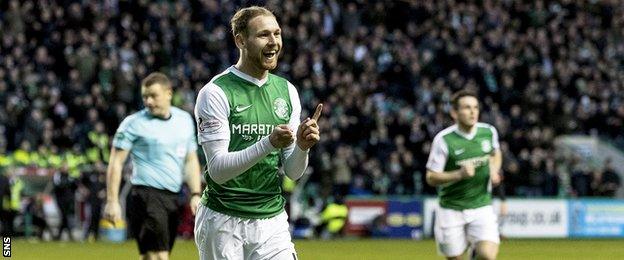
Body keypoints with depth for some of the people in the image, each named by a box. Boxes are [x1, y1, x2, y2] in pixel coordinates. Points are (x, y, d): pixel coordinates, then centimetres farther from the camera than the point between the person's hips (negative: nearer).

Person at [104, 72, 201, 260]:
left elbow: (191, 160, 20)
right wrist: (112, 201, -9)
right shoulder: (133, 123, -3)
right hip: (146, 196, -6)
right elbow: (116, 162, -3)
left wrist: (195, 195, 11)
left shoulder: (185, 120, 13)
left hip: (173, 198, 6)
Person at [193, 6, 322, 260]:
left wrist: (302, 146, -14)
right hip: (223, 223, -4)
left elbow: (293, 172, 8)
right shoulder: (215, 93, -9)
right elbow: (218, 169, -16)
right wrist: (268, 144, -28)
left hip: (273, 221, 4)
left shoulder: (287, 91, 8)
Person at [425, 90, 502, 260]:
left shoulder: (489, 132, -2)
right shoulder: (443, 139, -13)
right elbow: (431, 178, -10)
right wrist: (459, 174, -26)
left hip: (482, 206, 2)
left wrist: (494, 171, 0)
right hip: (451, 210, -2)